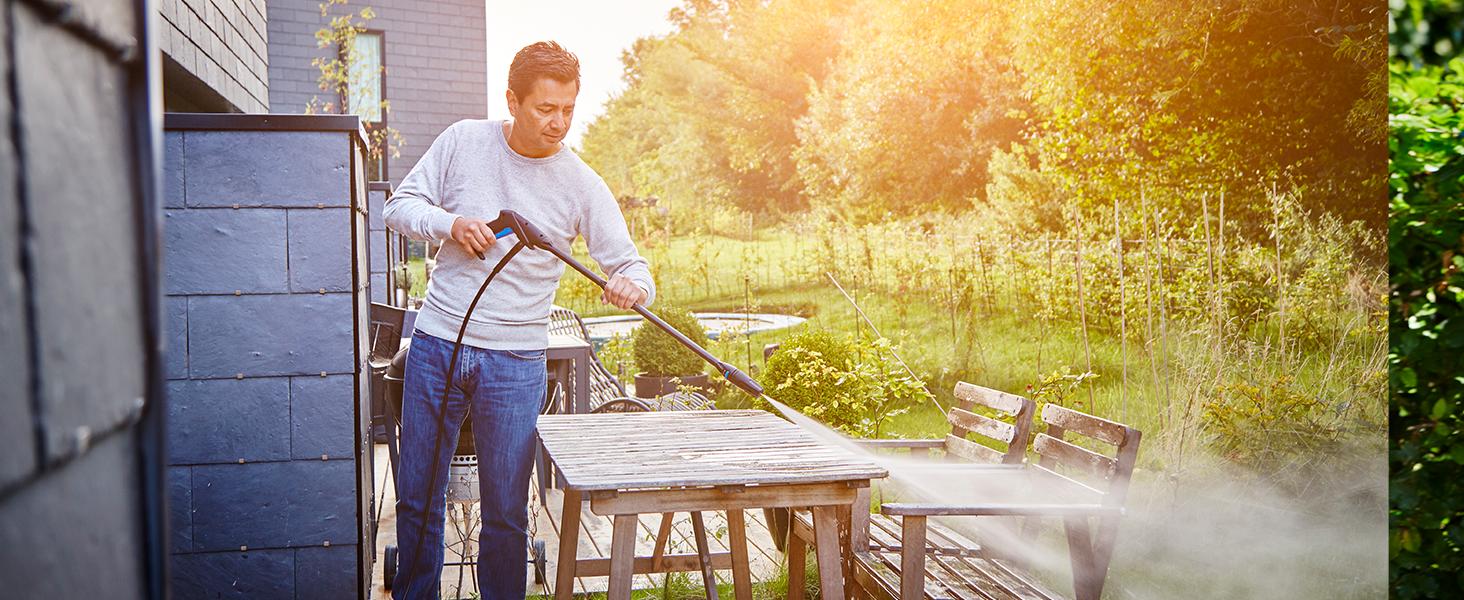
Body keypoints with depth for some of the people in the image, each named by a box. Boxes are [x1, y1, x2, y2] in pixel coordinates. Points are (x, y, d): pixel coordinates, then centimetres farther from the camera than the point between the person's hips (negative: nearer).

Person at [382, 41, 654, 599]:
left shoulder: (582, 185, -3)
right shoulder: (463, 141, 1)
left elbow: (629, 266, -3)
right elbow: (400, 206, 6)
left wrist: (632, 286, -27)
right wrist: (450, 223, -14)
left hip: (515, 362, -2)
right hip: (437, 343, 2)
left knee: (506, 512, 3)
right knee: (416, 497, 12)